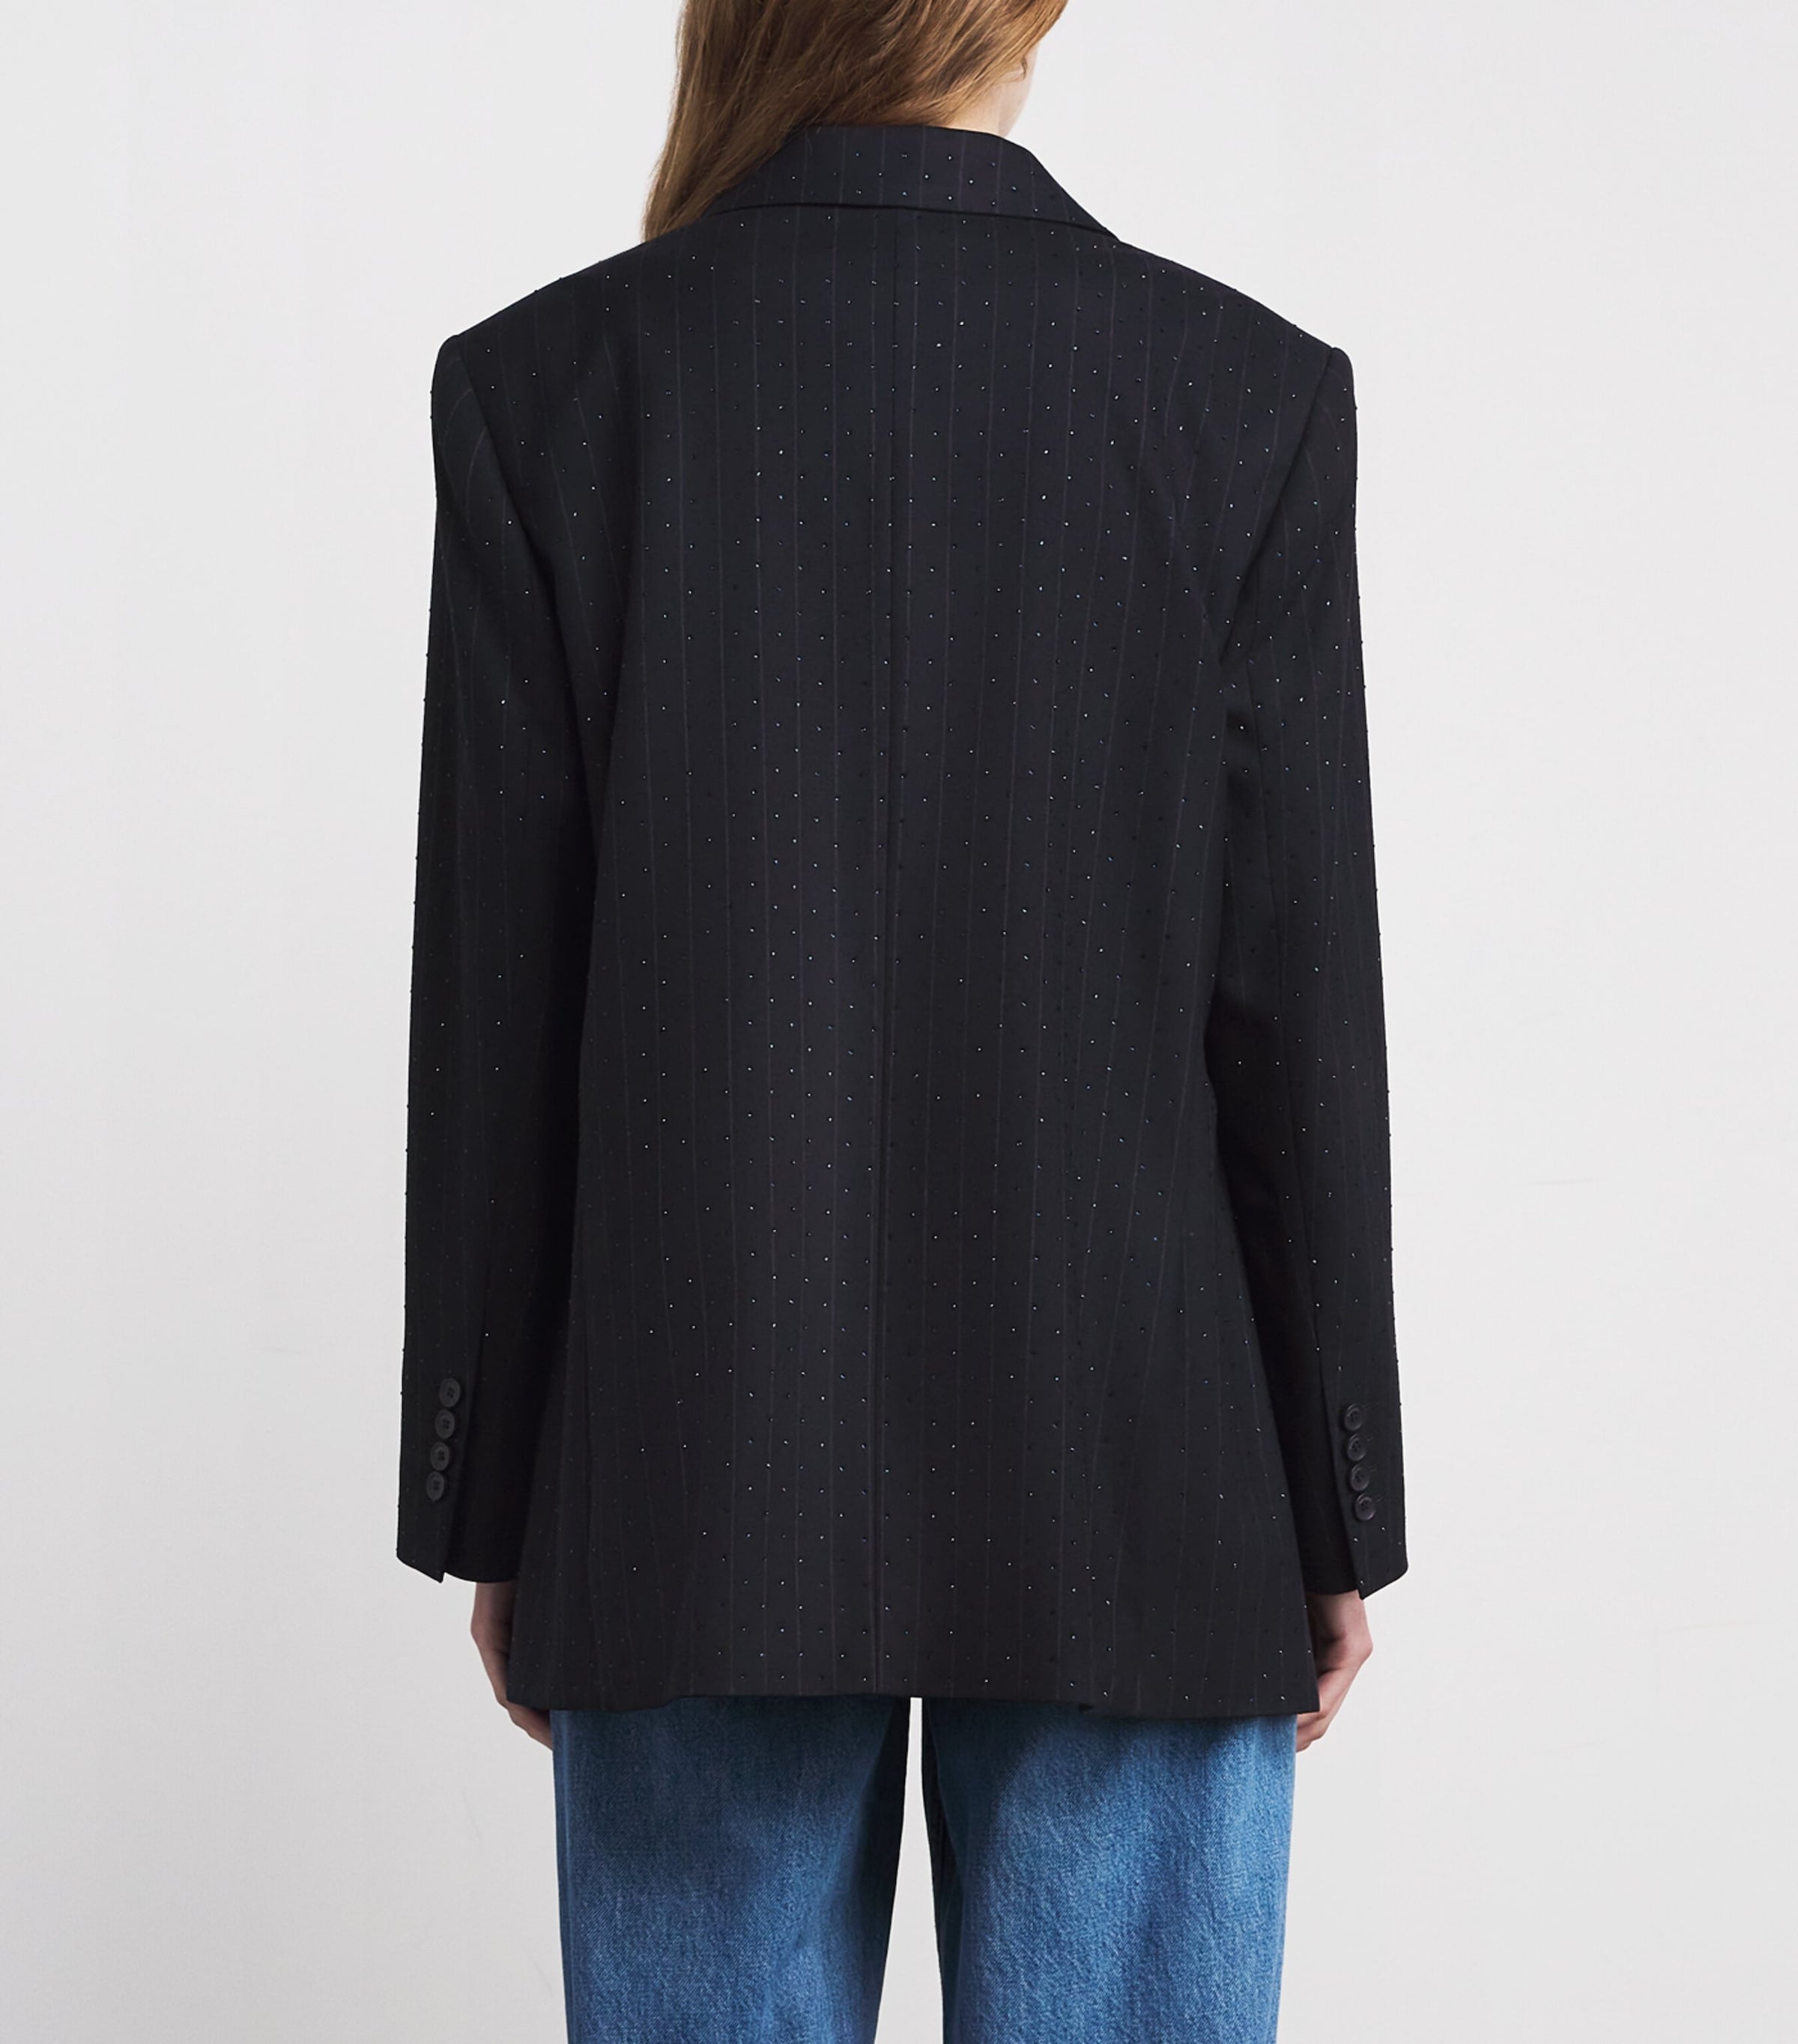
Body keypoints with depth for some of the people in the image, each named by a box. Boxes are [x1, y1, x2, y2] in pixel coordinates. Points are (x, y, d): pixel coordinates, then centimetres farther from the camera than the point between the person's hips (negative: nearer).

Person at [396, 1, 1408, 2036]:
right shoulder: (1251, 393, -5)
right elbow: (1296, 1006, -5)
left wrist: (485, 1505, 6)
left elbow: (495, 1004, -3)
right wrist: (1339, 1517, 4)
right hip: (1134, 1491, 0)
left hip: (695, 1489, 1)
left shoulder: (546, 387, -4)